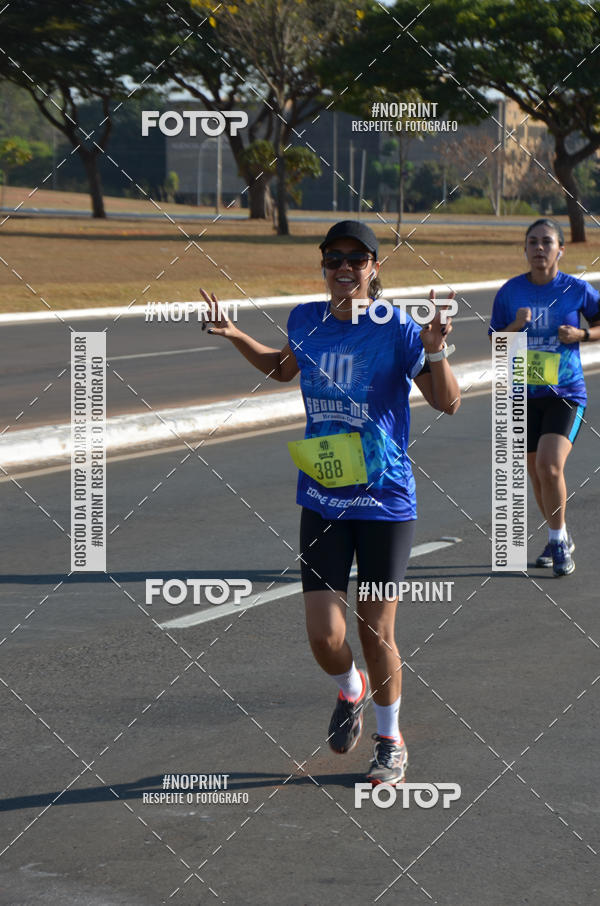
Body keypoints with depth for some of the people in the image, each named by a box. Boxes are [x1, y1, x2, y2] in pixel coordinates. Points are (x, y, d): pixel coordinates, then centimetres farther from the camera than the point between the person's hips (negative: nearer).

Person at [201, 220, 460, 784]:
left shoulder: (396, 330, -11)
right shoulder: (306, 321, 2)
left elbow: (447, 403, -12)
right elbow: (284, 368, 25)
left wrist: (435, 351, -29)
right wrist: (236, 338, 12)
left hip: (385, 501, -3)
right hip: (322, 500, 3)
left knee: (375, 633, 4)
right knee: (324, 636, -5)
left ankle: (390, 741, 29)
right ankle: (350, 692, 32)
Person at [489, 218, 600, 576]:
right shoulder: (510, 291, 0)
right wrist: (516, 326, -13)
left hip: (566, 394, -3)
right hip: (524, 396, 3)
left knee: (550, 467, -20)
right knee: (536, 475, 12)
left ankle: (558, 539, -2)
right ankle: (561, 538, 34)